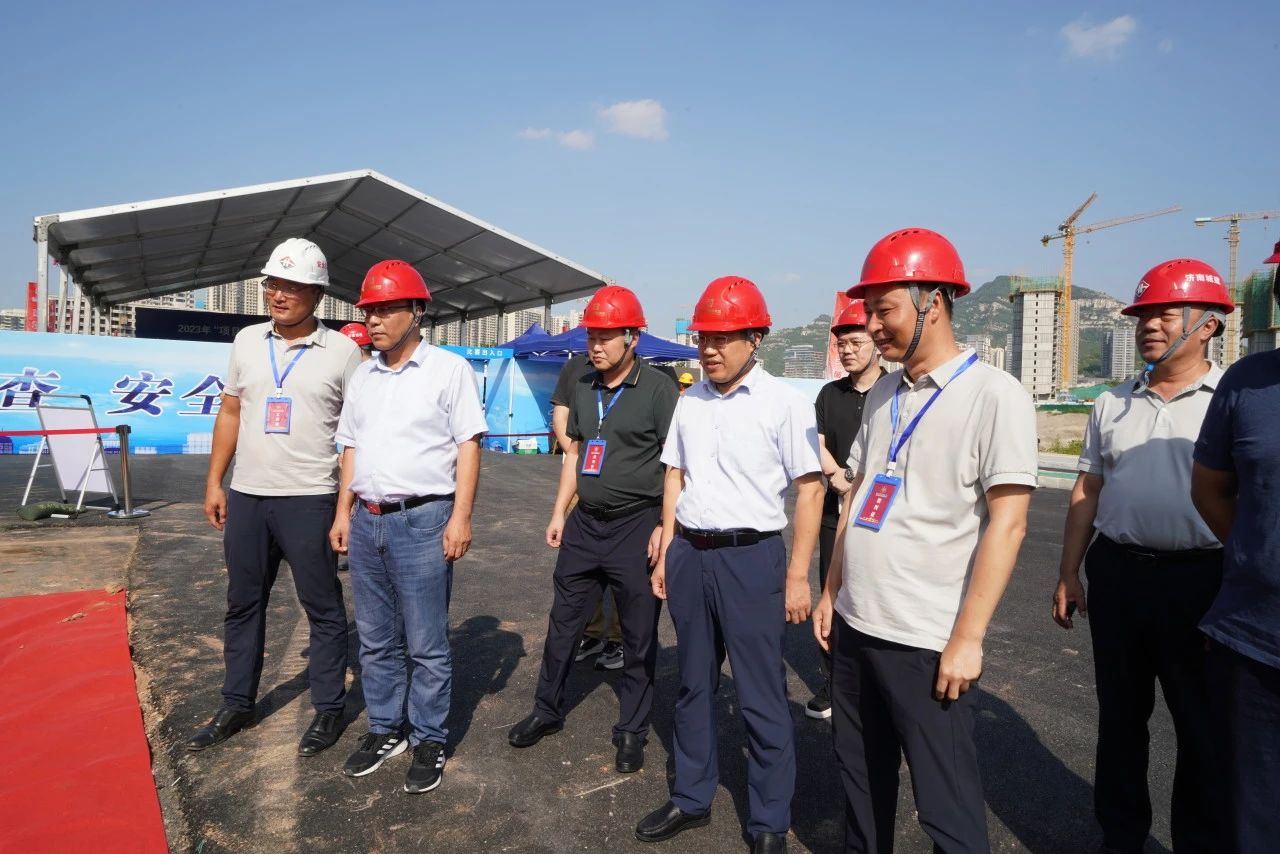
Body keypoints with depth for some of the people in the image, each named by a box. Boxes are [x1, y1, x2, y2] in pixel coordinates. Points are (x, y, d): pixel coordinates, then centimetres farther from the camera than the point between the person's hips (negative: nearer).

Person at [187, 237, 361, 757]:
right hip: (245, 496, 5)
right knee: (242, 604, 16)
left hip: (309, 500, -5)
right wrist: (214, 483, 9)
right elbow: (230, 413, 13)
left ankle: (328, 710, 19)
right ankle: (237, 705, 32)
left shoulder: (342, 351, -5)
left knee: (322, 607, 5)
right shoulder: (247, 341, 8)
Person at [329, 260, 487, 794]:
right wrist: (344, 511, 12)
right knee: (376, 640, 15)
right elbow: (351, 447, 18)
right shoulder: (363, 376, 13)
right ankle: (384, 731, 31)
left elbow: (468, 446, -7)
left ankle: (429, 740, 19)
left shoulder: (448, 369, -4)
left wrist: (460, 516, -14)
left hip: (422, 521, -6)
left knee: (426, 645, 3)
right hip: (366, 522, 6)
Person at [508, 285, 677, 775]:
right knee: (563, 623, 16)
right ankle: (548, 711, 34)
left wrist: (665, 528, -15)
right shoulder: (584, 388, 9)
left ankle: (632, 730, 25)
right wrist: (559, 513, 12)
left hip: (635, 526, -6)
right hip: (584, 524, 6)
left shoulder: (658, 390, -10)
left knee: (639, 636, 8)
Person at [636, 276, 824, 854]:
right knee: (693, 685, 18)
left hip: (750, 556, -5)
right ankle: (691, 799, 36)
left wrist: (797, 576, -11)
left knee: (761, 697, 6)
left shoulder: (783, 402, -8)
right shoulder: (689, 401, 8)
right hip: (689, 555, 5)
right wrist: (665, 555, 11)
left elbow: (809, 489, -8)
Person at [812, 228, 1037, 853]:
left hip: (927, 642, -6)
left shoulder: (993, 395, -11)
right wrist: (832, 591, 13)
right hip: (853, 625, 7)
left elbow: (1007, 523, -15)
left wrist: (967, 638, -17)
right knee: (861, 780, 20)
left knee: (945, 802, 8)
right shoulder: (882, 394, 9)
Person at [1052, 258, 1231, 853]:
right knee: (1119, 714, 15)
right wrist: (1068, 575, 10)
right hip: (1116, 573, 4)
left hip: (1200, 580, -4)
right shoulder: (1112, 404, 9)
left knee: (1203, 725, 11)